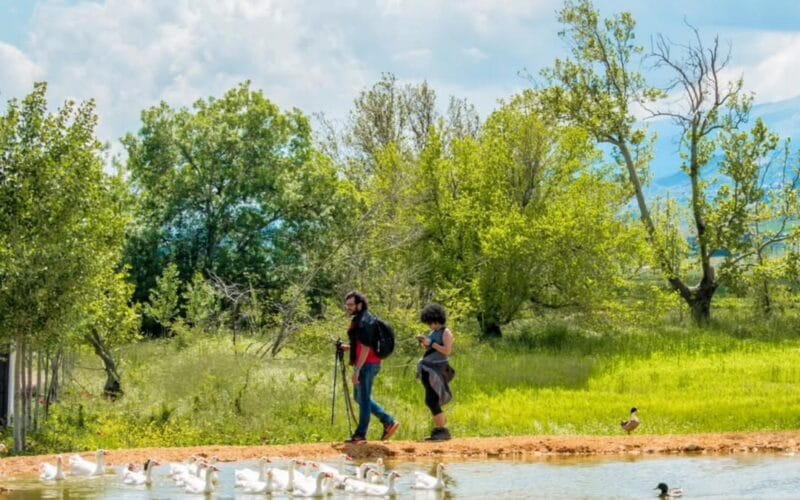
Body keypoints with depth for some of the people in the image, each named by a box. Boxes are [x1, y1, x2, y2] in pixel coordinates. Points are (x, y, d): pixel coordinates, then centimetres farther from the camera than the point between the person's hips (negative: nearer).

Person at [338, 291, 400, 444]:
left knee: (363, 398, -3)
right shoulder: (359, 320, 15)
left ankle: (360, 435, 3)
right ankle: (389, 422, 17)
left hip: (367, 364, -11)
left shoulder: (364, 322, -17)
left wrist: (357, 370, -24)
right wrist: (349, 347, 11)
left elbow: (365, 348, -22)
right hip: (369, 364, 11)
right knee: (359, 397, 16)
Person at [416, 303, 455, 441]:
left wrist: (430, 343, -17)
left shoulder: (446, 332, -8)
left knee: (432, 401, -15)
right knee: (432, 401, 8)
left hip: (438, 370, -9)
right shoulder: (434, 332, 16)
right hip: (429, 369, 9)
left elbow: (447, 351, -18)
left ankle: (444, 431, -14)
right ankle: (438, 430, 13)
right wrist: (423, 343, 2)